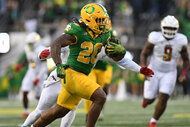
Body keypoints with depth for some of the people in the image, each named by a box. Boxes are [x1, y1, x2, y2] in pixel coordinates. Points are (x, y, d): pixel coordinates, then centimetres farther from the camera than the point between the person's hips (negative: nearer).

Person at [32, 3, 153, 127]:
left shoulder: (103, 35, 7)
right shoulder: (77, 31, -15)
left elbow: (118, 58, 15)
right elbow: (56, 44, -25)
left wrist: (140, 69, 8)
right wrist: (59, 65, -38)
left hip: (82, 76, 8)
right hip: (72, 74, -8)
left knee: (60, 111, 14)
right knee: (100, 97, -20)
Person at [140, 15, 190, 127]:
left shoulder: (180, 41, -11)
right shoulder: (155, 39, -18)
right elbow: (144, 55, -7)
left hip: (169, 74, 1)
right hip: (154, 72, -1)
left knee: (163, 100, -14)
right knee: (149, 100, 5)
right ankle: (147, 98, 44)